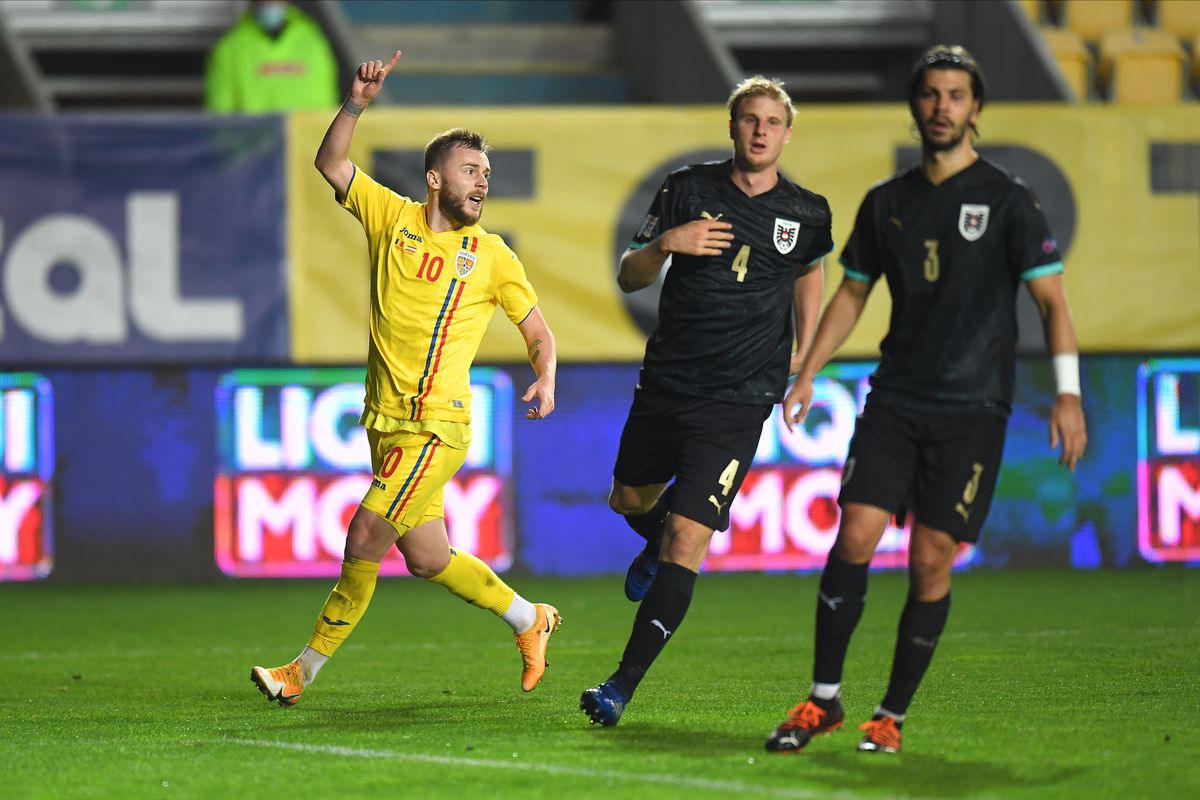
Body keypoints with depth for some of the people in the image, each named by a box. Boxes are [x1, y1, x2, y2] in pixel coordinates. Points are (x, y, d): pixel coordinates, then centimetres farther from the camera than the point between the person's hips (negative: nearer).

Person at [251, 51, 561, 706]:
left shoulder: (492, 257, 3)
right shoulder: (394, 218, 8)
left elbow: (537, 330, 11)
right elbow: (330, 164, 3)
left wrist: (545, 380, -8)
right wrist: (356, 105, -10)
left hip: (435, 425, -4)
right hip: (386, 421, 4)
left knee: (365, 538, -11)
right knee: (426, 558, 4)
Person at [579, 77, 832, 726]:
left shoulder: (806, 213, -1)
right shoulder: (689, 189, -1)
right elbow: (628, 278, 1)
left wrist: (805, 356, 17)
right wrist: (665, 243, -19)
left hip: (737, 401, -3)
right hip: (665, 381, 3)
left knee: (686, 539, -12)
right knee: (630, 500, 21)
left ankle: (624, 684, -10)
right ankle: (658, 549, 59)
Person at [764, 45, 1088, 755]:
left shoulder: (1008, 201, -3)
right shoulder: (887, 204, 9)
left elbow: (1051, 297, -4)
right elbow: (852, 292, 20)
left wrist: (1068, 393, -14)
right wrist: (809, 373, 12)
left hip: (971, 409, -3)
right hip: (895, 400, 3)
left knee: (931, 562, -3)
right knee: (855, 537, -9)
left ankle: (893, 716, 8)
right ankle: (824, 700, 2)